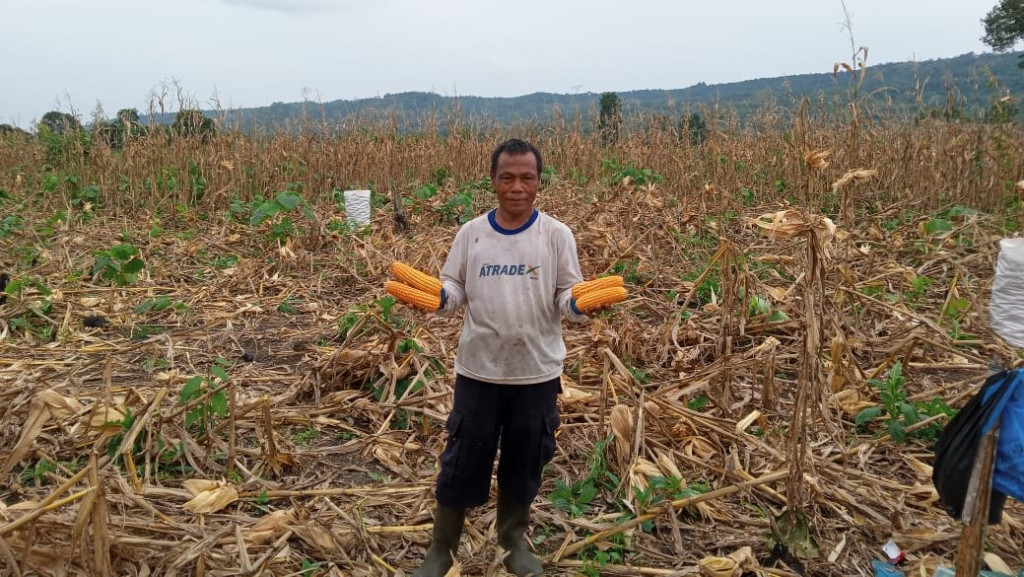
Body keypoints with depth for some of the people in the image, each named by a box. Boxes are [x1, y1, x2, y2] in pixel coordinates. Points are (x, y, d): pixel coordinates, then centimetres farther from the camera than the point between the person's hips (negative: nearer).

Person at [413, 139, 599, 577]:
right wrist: (438, 296, -17)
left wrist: (580, 305, -24)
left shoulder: (556, 235, -4)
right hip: (478, 369, 1)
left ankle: (514, 541, 41)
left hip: (537, 372, 0)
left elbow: (567, 294, -2)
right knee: (463, 460, 10)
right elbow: (454, 288, 5)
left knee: (524, 463, 16)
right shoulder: (471, 233, 0)